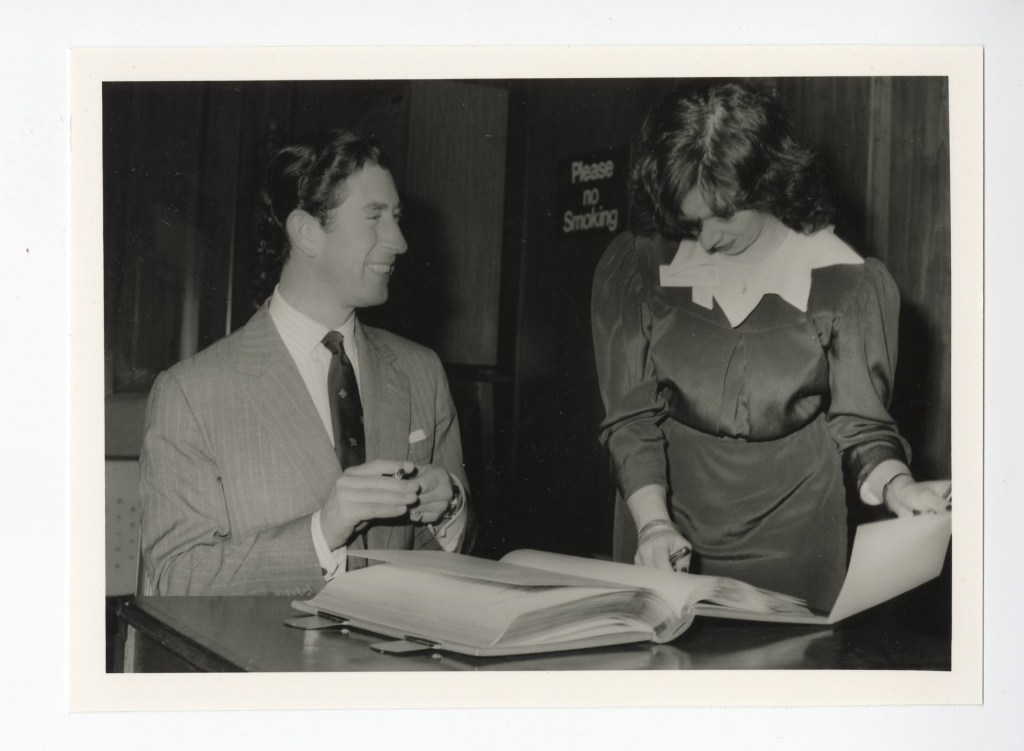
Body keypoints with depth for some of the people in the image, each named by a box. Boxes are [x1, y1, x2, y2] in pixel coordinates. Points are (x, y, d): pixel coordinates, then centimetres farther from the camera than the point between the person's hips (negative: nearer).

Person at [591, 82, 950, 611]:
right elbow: (630, 419, -5)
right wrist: (652, 522, -19)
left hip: (792, 542, -1)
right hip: (666, 535, 1)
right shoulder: (632, 270, -4)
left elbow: (859, 429, -4)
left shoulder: (847, 282, -7)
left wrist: (896, 487, -24)